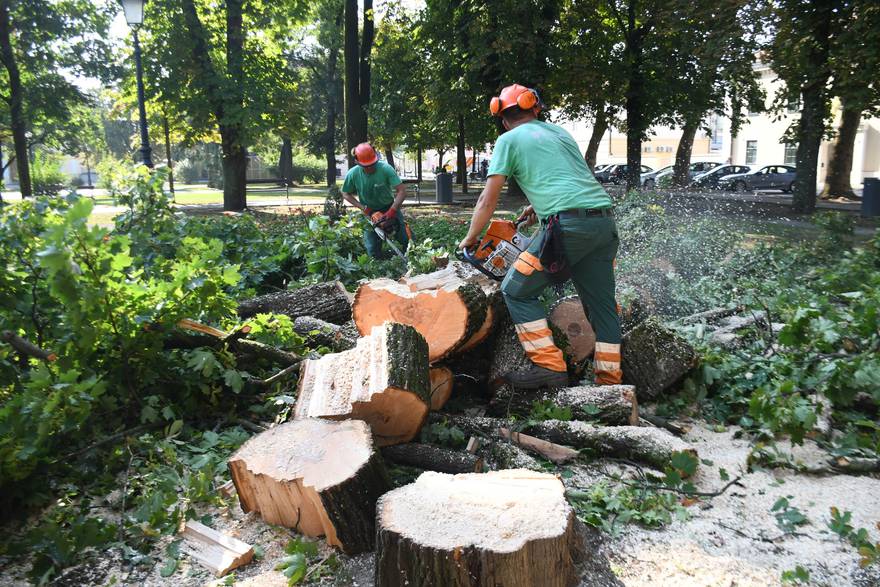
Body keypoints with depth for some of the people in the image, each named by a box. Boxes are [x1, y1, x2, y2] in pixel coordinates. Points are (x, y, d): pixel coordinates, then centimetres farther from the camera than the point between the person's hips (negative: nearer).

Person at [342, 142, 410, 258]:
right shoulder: (352, 174, -20)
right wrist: (362, 207, -16)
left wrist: (391, 212, -36)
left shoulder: (386, 169, -27)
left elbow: (402, 191, -28)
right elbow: (346, 194, -3)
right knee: (373, 252, 0)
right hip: (369, 212, 1)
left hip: (390, 208, -1)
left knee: (405, 239, 1)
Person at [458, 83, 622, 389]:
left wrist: (470, 240, 18)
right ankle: (610, 380, 19)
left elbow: (488, 201, 7)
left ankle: (549, 366, -1)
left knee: (517, 290, 7)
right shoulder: (559, 131, 26)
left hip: (568, 224, -7)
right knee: (602, 303, 16)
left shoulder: (509, 140, 8)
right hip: (605, 219, 7)